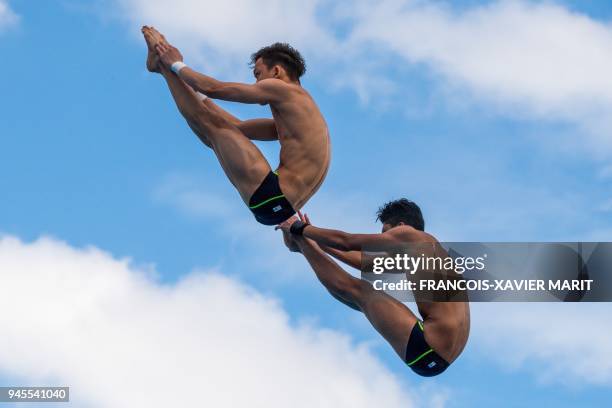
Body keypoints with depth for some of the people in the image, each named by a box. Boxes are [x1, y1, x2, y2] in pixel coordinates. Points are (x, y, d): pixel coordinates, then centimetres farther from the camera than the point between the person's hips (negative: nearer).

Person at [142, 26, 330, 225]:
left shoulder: (287, 90, -2)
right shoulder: (290, 118, 26)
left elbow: (213, 88, -2)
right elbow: (239, 127, 35)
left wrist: (177, 65, 15)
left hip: (273, 197, -9)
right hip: (283, 205, 9)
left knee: (212, 123, -3)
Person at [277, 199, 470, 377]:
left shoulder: (410, 234, -2)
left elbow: (346, 241, 1)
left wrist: (299, 228, 14)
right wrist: (318, 241, 38)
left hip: (428, 350, -9)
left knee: (358, 290, 0)